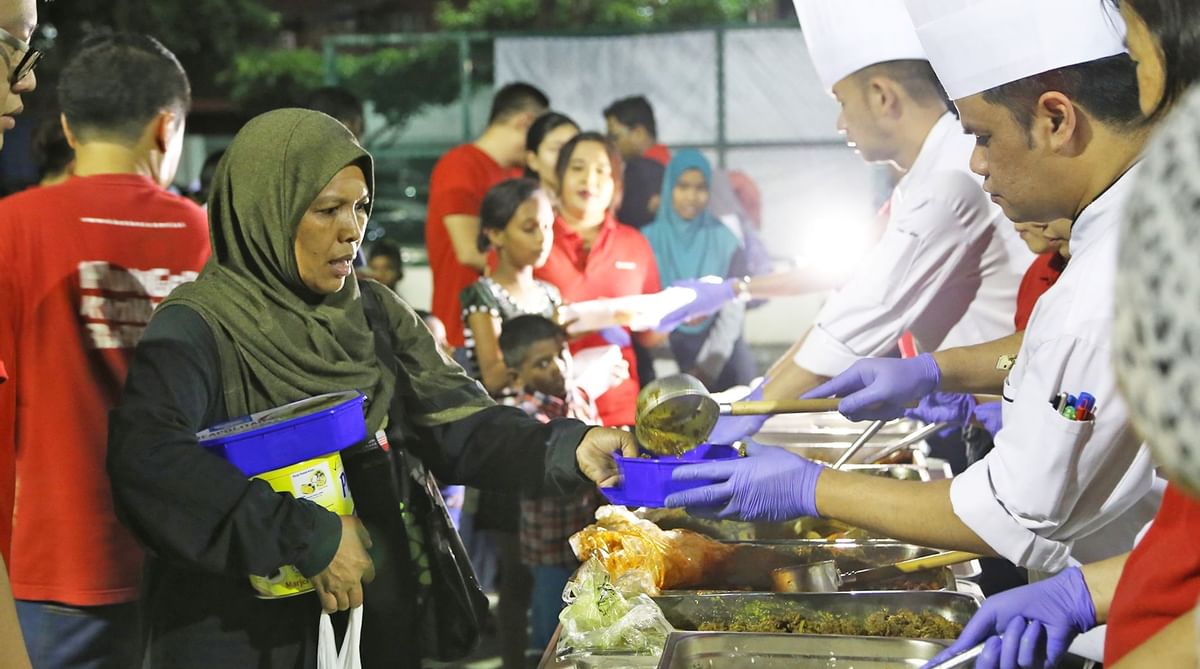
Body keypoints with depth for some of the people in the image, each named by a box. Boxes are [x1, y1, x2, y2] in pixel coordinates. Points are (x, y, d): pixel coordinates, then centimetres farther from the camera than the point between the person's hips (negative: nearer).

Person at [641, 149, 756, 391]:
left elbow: (734, 310, -2)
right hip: (670, 356, 0)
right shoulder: (649, 239, 2)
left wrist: (708, 366, -11)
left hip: (723, 359, 1)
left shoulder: (725, 240, 2)